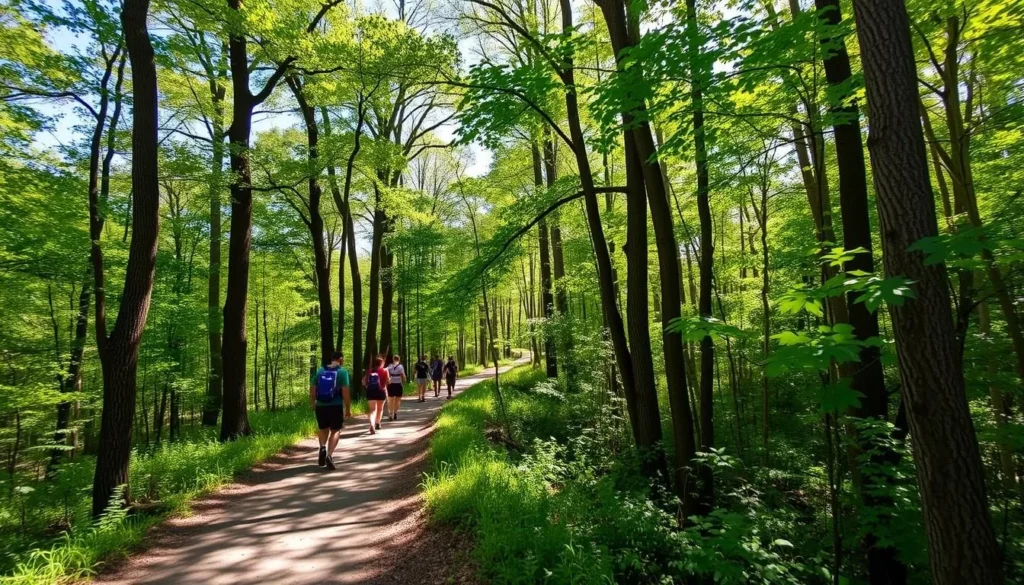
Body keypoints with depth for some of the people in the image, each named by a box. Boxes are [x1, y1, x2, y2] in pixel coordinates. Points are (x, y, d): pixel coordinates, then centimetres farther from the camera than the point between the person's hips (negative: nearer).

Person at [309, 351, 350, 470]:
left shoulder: (319, 371, 5)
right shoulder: (342, 372, -6)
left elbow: (312, 390, 6)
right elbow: (345, 391, -11)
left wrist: (313, 404, 19)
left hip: (320, 406, 3)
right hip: (336, 406, -3)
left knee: (323, 429, 24)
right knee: (335, 431, 11)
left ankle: (322, 447, 0)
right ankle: (329, 455, -5)